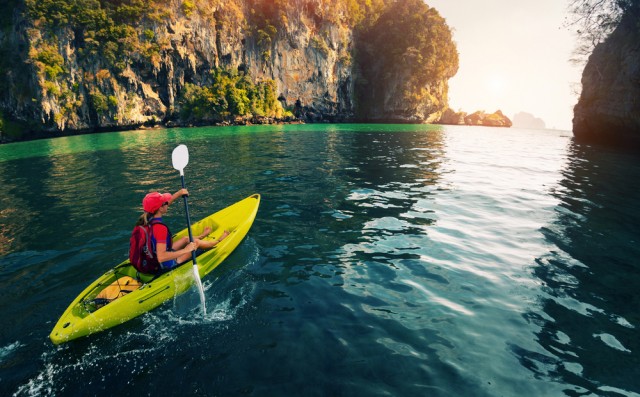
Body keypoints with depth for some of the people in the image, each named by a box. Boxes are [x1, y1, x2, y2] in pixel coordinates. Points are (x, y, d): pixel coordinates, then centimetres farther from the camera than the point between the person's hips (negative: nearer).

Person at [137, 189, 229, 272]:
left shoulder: (145, 219, -7)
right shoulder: (159, 227, -34)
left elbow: (162, 205, 14)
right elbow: (161, 257, -38)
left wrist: (179, 193, 10)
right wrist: (186, 250, -33)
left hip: (152, 260, 8)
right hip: (164, 266, -8)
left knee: (186, 239, 25)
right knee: (196, 242, 8)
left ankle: (202, 236, 58)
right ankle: (219, 241, 36)